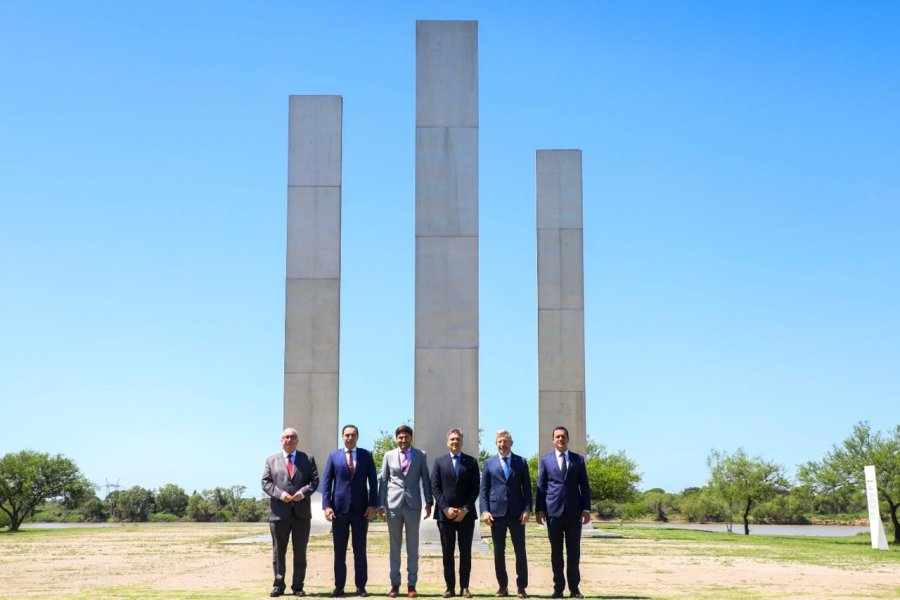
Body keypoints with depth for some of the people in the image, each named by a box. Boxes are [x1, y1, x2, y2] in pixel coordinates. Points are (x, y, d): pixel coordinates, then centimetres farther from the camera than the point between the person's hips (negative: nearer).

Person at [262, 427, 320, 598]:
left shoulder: (308, 459, 10)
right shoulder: (271, 460, 11)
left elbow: (314, 480, 3)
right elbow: (266, 482, 3)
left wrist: (303, 492, -14)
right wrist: (279, 494, -13)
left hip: (301, 512, 0)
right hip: (279, 512, 0)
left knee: (300, 551, 4)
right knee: (278, 551, 4)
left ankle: (298, 586, 9)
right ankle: (278, 585, 11)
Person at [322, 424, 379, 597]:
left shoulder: (366, 455, 7)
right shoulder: (333, 456, 7)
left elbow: (373, 482, 4)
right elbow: (327, 482, 3)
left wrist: (373, 505, -5)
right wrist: (327, 506, -7)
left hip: (361, 509, 0)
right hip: (339, 508, 0)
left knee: (360, 550, 3)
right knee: (339, 551, 4)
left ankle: (361, 586, 7)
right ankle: (339, 586, 9)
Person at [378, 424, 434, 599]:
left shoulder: (420, 455, 5)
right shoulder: (389, 455, 6)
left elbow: (426, 480, 6)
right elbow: (383, 481, 6)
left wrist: (429, 502, 0)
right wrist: (381, 504, 0)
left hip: (413, 505, 0)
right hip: (393, 504, 0)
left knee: (413, 547, 4)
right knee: (394, 546, 6)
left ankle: (411, 584, 9)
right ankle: (395, 584, 12)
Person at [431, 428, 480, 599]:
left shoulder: (471, 462, 6)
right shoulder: (439, 461, 7)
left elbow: (475, 488, 2)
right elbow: (435, 487, 1)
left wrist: (465, 509, -9)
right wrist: (446, 508, -10)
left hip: (466, 514, 0)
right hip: (445, 514, 0)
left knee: (465, 552, 3)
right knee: (447, 552, 2)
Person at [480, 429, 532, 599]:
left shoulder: (521, 462, 6)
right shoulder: (489, 462, 7)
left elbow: (527, 487, 5)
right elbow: (484, 488, 5)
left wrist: (527, 509, -6)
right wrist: (485, 510, -5)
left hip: (517, 512, 0)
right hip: (497, 512, 0)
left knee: (520, 551, 2)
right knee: (499, 551, 5)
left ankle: (521, 586, 9)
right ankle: (502, 586, 13)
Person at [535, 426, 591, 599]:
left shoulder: (578, 459, 9)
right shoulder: (545, 460, 8)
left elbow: (584, 486, 7)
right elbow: (541, 487, 6)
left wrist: (586, 509, -2)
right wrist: (539, 510, -1)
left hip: (574, 511, 0)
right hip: (553, 511, 0)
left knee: (574, 552, 3)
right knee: (556, 552, 4)